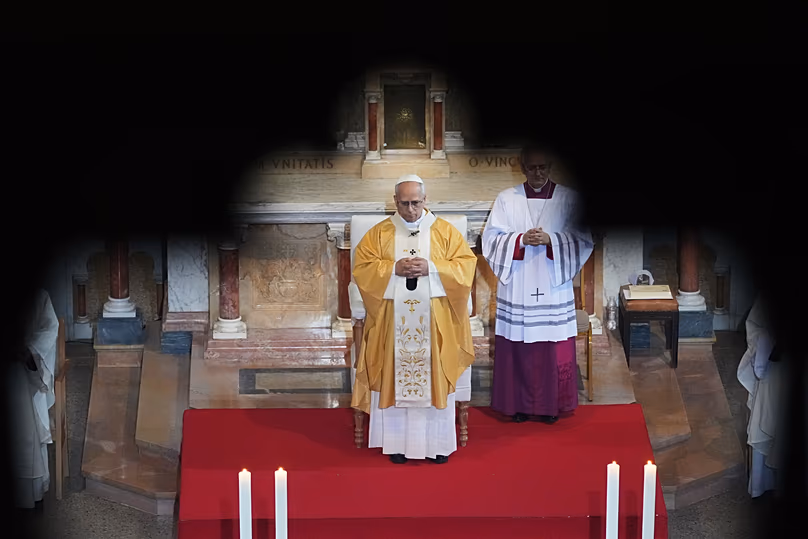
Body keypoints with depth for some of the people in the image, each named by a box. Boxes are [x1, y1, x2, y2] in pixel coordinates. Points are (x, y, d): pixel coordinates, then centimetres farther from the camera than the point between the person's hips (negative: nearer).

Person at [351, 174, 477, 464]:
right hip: (393, 322, 0)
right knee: (394, 377, 1)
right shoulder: (379, 233, 6)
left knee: (434, 377, 1)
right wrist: (394, 269, -15)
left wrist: (431, 268, -15)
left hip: (435, 322, 0)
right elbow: (362, 268, 0)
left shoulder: (445, 231, 5)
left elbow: (466, 265, -1)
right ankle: (397, 442, 9)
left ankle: (437, 442, 11)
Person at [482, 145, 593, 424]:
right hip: (517, 288, 0)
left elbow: (583, 240, -1)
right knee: (518, 348, 2)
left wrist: (550, 240, -16)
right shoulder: (506, 199, 4)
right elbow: (491, 238, 0)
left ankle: (551, 405, 14)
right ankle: (520, 404, 14)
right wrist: (521, 240, -16)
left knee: (554, 349, 2)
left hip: (554, 288, 0)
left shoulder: (569, 199, 2)